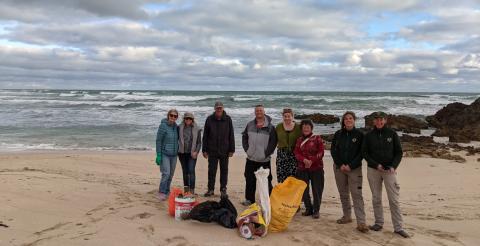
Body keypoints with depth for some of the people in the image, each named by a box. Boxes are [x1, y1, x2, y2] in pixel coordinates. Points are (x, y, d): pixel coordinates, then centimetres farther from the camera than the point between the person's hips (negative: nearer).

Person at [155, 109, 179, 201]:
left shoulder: (176, 126, 5)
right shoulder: (163, 126, -11)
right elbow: (158, 141, -11)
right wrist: (158, 155, -14)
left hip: (174, 155, 6)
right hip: (164, 154, -6)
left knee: (171, 174, 11)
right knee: (166, 173, -13)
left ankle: (167, 191, 25)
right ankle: (161, 192, -1)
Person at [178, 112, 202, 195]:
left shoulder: (196, 129, -1)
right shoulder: (180, 128, 1)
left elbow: (199, 142, 3)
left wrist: (196, 151, -9)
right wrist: (177, 150, 2)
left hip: (192, 153, -2)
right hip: (182, 153, 2)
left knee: (191, 171, -10)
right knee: (185, 171, 11)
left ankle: (192, 190, -8)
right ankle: (186, 189, 21)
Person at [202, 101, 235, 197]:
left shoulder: (228, 119, 0)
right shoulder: (209, 119, 1)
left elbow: (231, 136, 2)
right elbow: (205, 136, 4)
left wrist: (231, 150, -1)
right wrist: (204, 150, 1)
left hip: (224, 151, 0)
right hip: (212, 151, 0)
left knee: (224, 170, 8)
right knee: (211, 171, 5)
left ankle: (223, 189, 19)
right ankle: (210, 189, 17)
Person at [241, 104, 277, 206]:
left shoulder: (270, 126, -5)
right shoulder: (250, 125, 6)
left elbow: (273, 141, -5)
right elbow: (244, 137, 14)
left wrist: (267, 153, -9)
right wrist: (247, 149, 4)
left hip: (264, 160, -3)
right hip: (251, 159, 4)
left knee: (266, 181, 1)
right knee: (250, 180, 11)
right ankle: (249, 199, 24)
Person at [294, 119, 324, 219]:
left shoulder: (317, 139, 0)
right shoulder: (299, 140, 10)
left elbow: (321, 152, -6)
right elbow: (296, 153, 2)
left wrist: (312, 161, -18)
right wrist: (304, 160, -17)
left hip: (316, 168, -3)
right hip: (302, 168, 3)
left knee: (317, 190, 0)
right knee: (304, 190, 8)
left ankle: (316, 210, 13)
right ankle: (308, 209, 24)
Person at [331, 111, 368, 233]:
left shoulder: (359, 134, -1)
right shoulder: (338, 134, 6)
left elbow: (361, 153, -4)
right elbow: (333, 151, 3)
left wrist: (350, 166, -12)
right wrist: (340, 164, -9)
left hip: (354, 168, -3)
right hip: (339, 167, 3)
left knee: (357, 194, -9)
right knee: (343, 194, 11)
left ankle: (361, 222, -10)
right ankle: (347, 216, 25)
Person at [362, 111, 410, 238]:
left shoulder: (392, 134, 1)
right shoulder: (369, 136, 3)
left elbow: (399, 152, 3)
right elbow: (364, 153, 2)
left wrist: (393, 166, -11)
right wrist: (376, 164, -10)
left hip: (389, 170, -1)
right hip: (373, 170, 1)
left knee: (394, 199, -3)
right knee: (376, 198, 9)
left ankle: (398, 227, 3)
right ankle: (379, 223, 20)